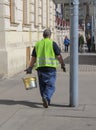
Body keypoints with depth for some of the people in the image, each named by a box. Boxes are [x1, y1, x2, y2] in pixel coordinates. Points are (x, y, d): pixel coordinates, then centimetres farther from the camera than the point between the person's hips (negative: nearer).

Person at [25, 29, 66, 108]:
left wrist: (30, 68, 11)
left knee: (42, 85, 15)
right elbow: (59, 56, -2)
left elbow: (33, 57, 9)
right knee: (50, 85, -2)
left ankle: (46, 101, 22)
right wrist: (62, 64, 10)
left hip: (40, 67, 4)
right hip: (50, 67, -4)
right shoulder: (52, 43, -1)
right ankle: (46, 98, -24)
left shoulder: (37, 44, 10)